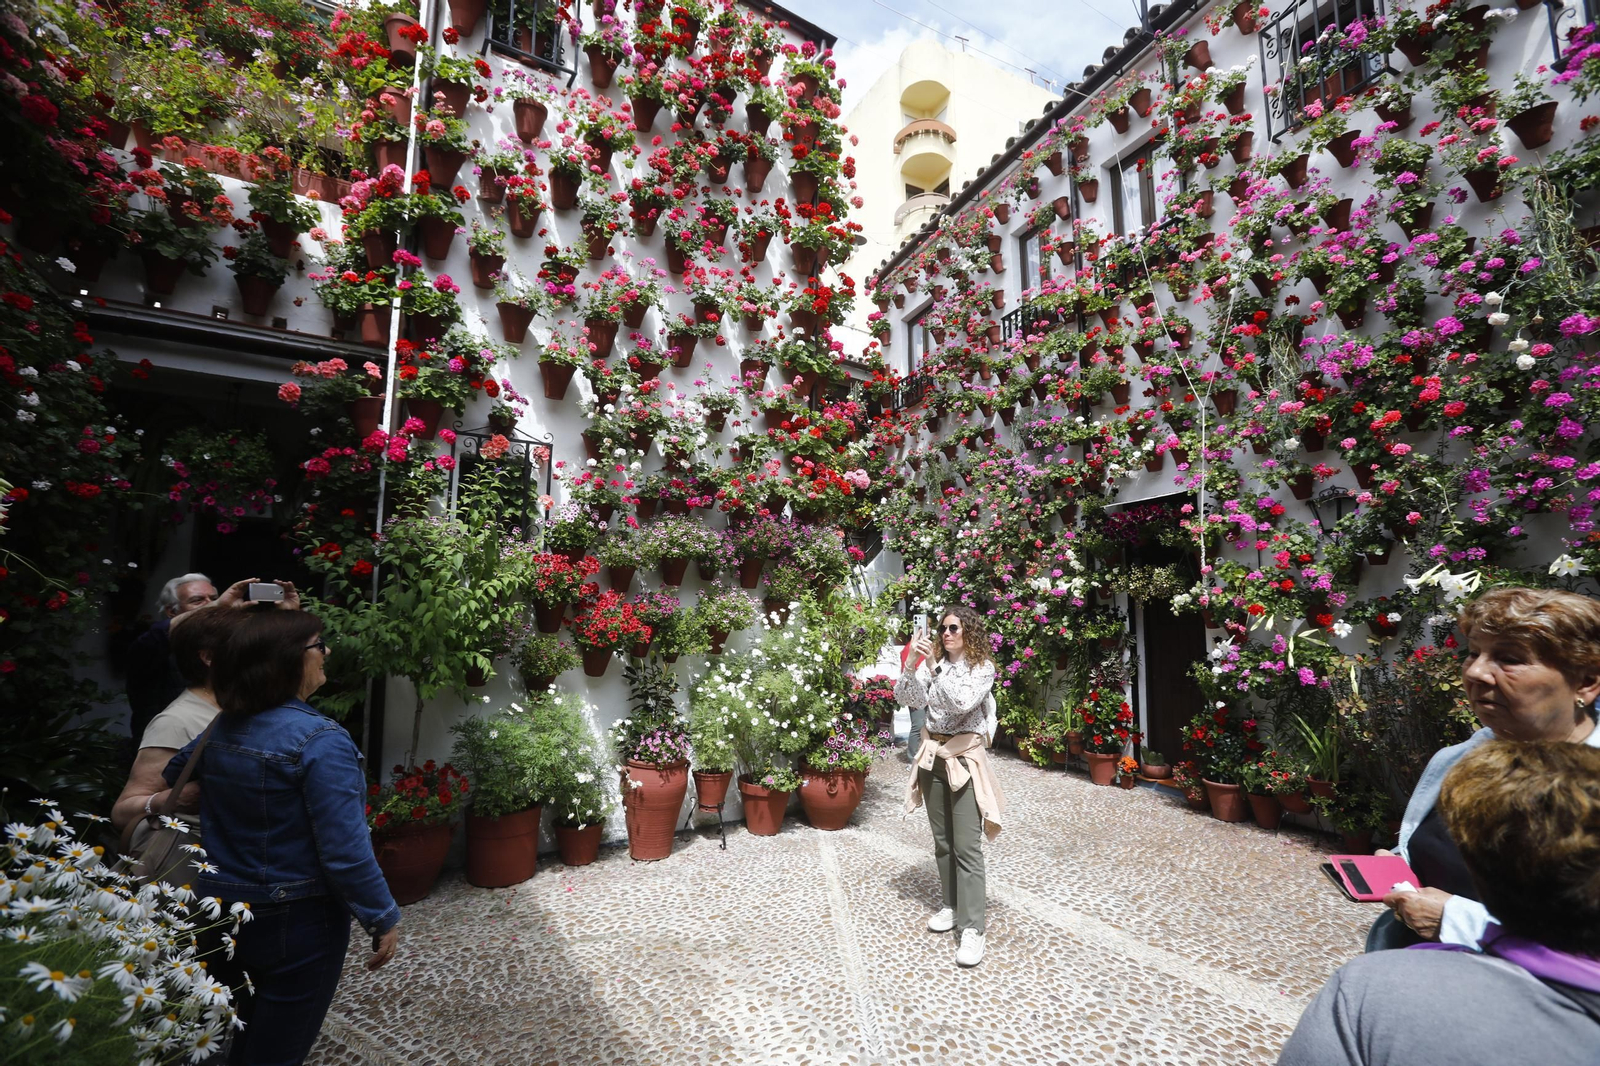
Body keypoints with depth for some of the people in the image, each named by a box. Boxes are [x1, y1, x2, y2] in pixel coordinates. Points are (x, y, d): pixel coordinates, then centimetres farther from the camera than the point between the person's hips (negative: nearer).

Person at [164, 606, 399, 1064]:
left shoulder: (220, 729, -2)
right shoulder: (318, 739, -27)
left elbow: (173, 773, 21)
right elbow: (345, 849, -27)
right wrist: (383, 918, -17)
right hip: (298, 921, -7)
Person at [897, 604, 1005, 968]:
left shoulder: (982, 667, -7)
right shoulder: (933, 662, 4)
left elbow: (962, 702, -23)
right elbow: (909, 699, -5)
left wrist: (934, 668, -25)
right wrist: (911, 663, -19)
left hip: (964, 756, -4)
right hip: (933, 754, 5)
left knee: (967, 845, -6)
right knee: (942, 840, 15)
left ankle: (972, 928, 0)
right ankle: (951, 905, 30)